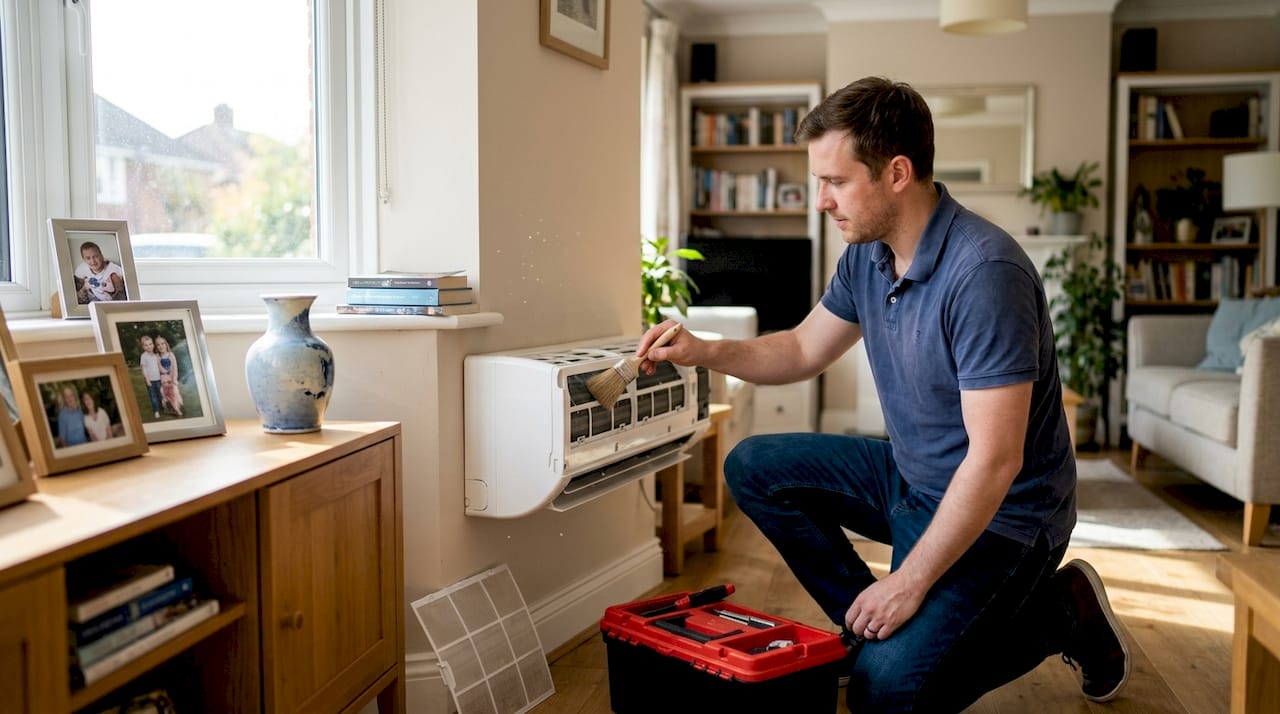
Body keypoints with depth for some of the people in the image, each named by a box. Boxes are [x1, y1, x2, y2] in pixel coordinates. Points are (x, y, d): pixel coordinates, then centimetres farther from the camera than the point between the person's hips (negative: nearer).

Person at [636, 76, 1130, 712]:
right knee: (754, 467, 1)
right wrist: (702, 351, -4)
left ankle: (1059, 612, 4)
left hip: (1000, 513, -8)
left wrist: (911, 581, -22)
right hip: (909, 475, 8)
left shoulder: (983, 272, -29)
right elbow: (804, 350, 14)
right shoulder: (866, 254, -2)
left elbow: (994, 460, -29)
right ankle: (879, 627, 6)